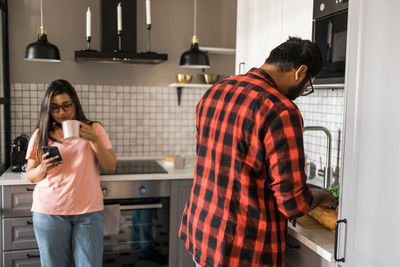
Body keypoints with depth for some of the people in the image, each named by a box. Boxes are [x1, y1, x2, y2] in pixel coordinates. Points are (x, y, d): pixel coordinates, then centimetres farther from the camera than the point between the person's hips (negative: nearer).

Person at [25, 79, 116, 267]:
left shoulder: (94, 129, 4)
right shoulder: (41, 134, 6)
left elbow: (110, 168, -1)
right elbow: (30, 176, 8)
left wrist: (94, 140, -14)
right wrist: (43, 168, -13)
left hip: (88, 211, 0)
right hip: (49, 212, 1)